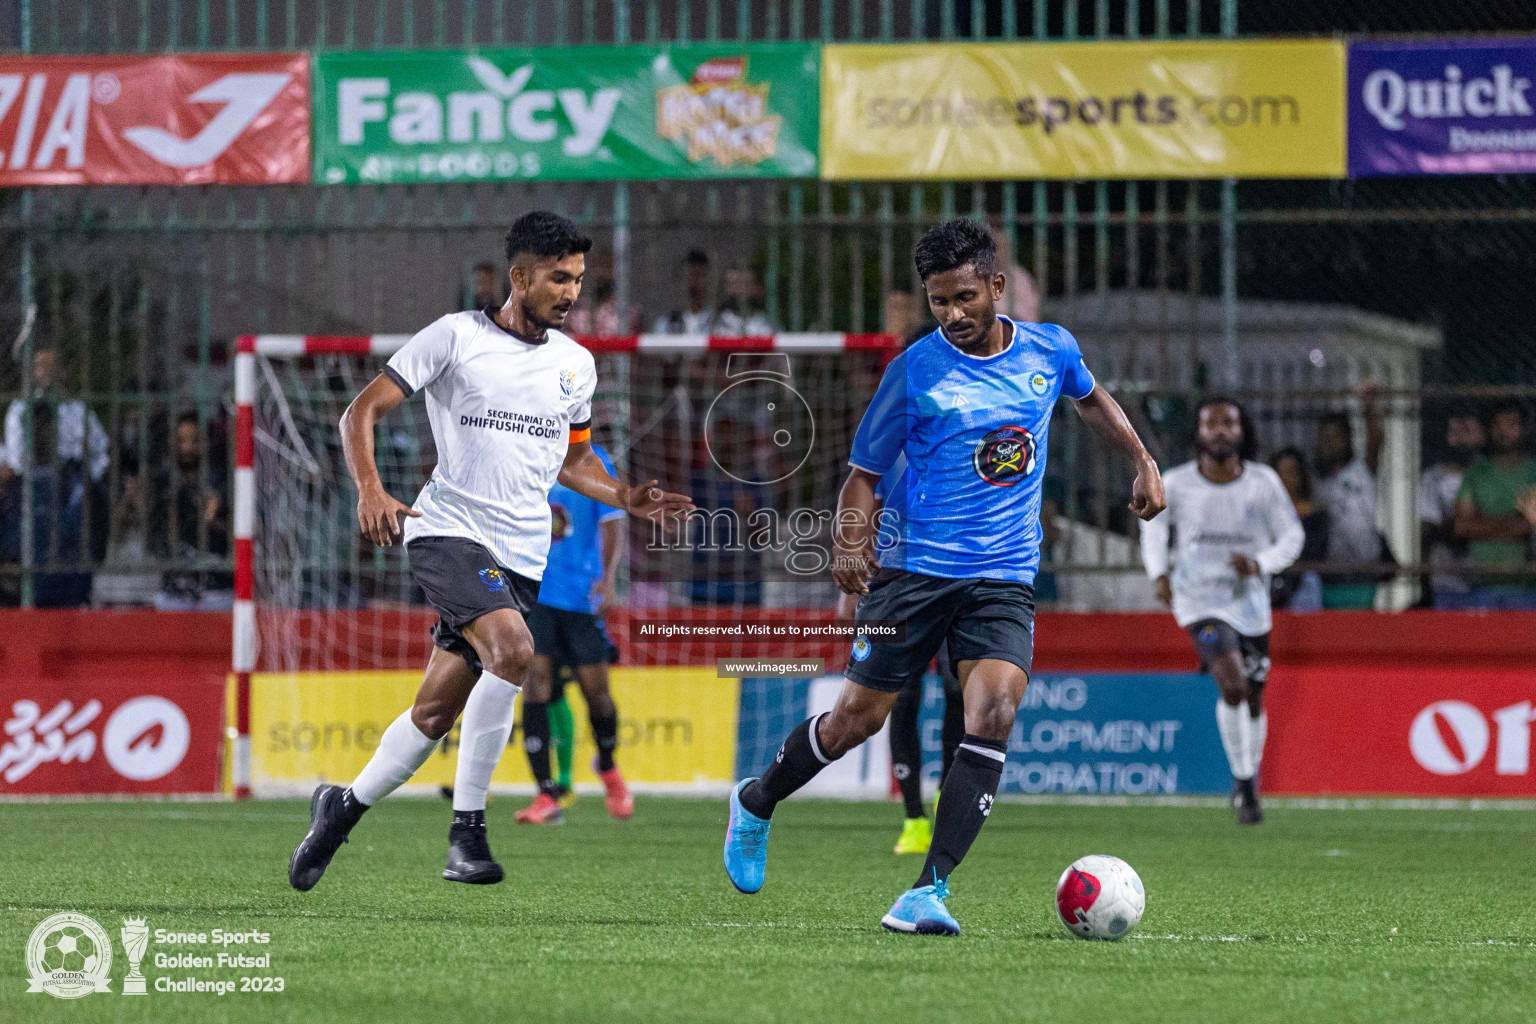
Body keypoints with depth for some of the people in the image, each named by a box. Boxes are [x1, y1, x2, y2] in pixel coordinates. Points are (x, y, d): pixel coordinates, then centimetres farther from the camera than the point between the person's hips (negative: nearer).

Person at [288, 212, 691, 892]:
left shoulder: (577, 365, 14)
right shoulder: (456, 337, -2)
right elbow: (362, 411, -2)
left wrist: (626, 498, 8)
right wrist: (370, 490, -19)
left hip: (521, 556, 6)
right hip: (450, 529, -6)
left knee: (436, 712, 4)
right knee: (513, 649, -30)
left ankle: (344, 806, 28)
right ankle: (467, 829, -23)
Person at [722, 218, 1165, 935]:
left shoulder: (1049, 350, 5)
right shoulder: (915, 368, -4)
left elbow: (1091, 398, 30)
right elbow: (865, 471, 2)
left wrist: (1142, 461, 19)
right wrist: (849, 542, -16)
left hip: (1005, 580, 2)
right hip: (916, 571, -2)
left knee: (993, 719, -19)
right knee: (856, 719, 3)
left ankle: (930, 889, -19)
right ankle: (756, 804, 32)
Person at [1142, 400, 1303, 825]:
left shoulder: (1264, 482, -7)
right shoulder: (1176, 484, -7)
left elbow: (1292, 535, 2)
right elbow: (1154, 521, 13)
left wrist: (1260, 564, -17)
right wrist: (1159, 572, 1)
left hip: (1251, 603, 3)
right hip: (1200, 602, -3)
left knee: (1253, 699, 11)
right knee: (1233, 683, -22)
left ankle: (1249, 780, 36)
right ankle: (1244, 782, -9)